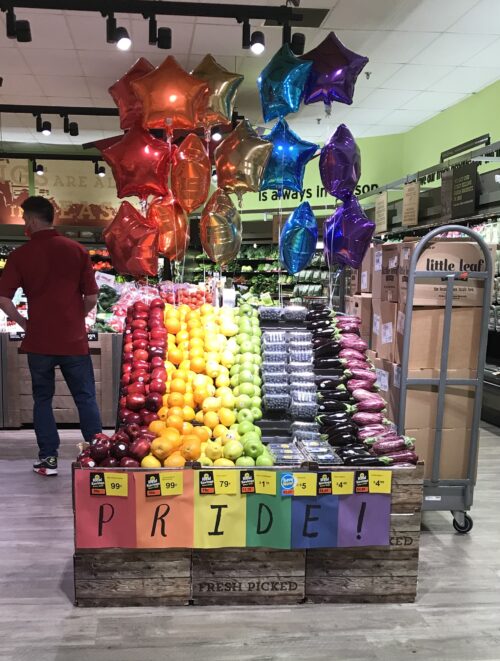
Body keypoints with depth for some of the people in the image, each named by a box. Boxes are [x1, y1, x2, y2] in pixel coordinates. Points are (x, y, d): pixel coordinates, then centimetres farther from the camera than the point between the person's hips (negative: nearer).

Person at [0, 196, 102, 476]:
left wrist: (23, 321, 6)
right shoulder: (77, 250, -2)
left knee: (43, 399, 14)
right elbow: (91, 297, -3)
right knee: (86, 398, 8)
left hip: (39, 340, 0)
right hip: (74, 339, 0)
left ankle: (48, 459, 16)